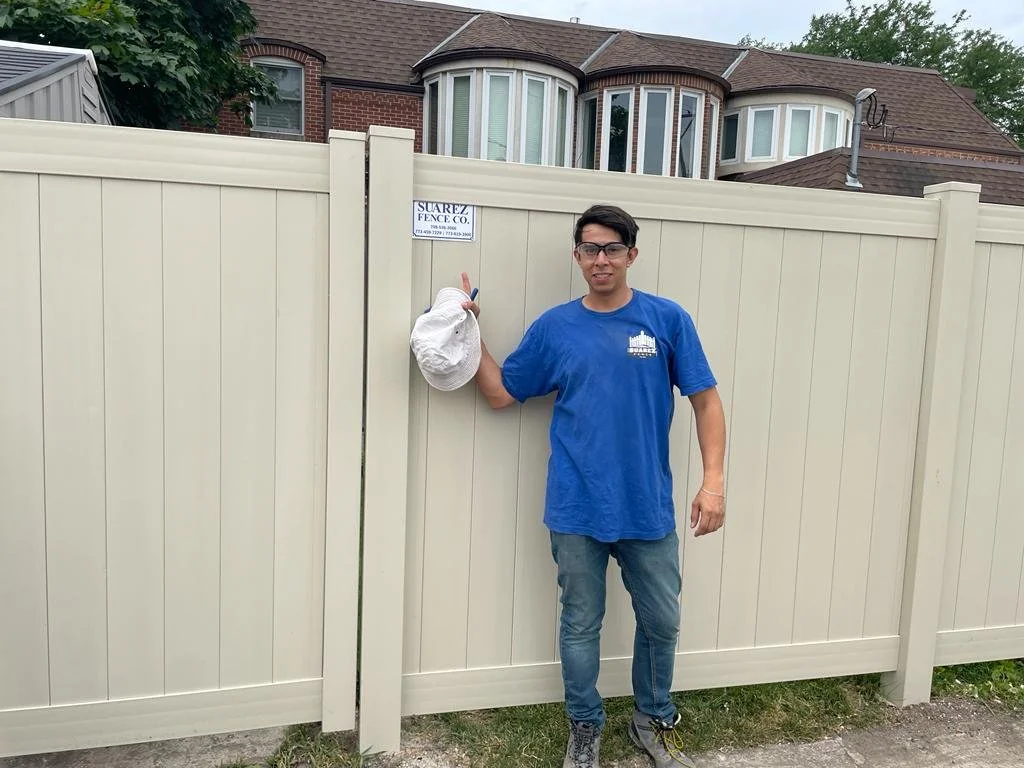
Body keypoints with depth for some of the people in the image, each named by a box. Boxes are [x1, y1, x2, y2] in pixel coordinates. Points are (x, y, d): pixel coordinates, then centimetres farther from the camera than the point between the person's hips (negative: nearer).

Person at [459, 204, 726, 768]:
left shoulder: (667, 319, -3)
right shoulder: (555, 328, 1)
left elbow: (705, 401, -2)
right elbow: (500, 393, 7)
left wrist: (713, 480, -10)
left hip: (648, 508, 0)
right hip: (577, 511, 0)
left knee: (661, 621, 14)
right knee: (580, 625, 13)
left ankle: (655, 720, 39)